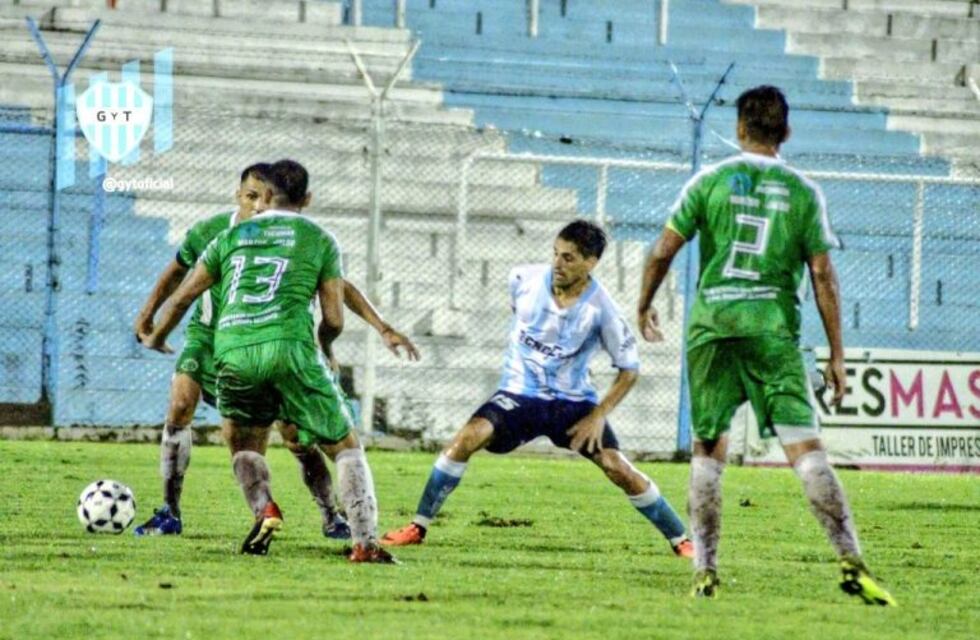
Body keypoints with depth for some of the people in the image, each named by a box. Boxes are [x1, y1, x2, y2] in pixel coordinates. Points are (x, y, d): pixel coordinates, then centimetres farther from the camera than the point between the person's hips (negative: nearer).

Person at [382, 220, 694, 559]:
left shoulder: (600, 308, -16)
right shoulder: (526, 279, -9)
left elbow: (629, 369, -5)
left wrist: (599, 416, -12)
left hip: (573, 401, -1)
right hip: (519, 394, 1)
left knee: (618, 468, -12)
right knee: (469, 437, -23)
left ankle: (681, 540, 5)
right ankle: (418, 527, -15)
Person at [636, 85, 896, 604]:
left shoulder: (711, 182, 4)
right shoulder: (803, 192, 5)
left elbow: (663, 252, 3)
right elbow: (822, 275, 2)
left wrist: (644, 307, 21)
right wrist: (837, 355, 6)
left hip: (711, 327, 1)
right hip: (773, 328, -1)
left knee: (707, 449, 10)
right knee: (804, 447, -6)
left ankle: (705, 571, 7)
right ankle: (850, 561, -16)